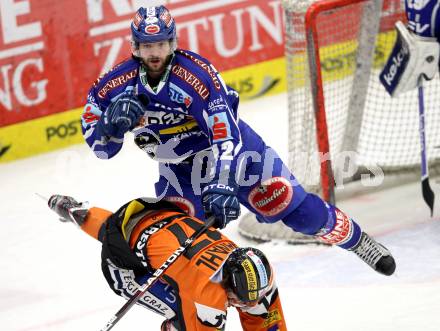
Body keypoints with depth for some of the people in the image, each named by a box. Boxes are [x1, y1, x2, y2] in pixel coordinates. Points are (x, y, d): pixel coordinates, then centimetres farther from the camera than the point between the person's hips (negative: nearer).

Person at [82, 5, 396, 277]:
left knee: (288, 203, -6)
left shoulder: (196, 73, -29)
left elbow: (225, 134, -32)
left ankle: (356, 240, 14)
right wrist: (112, 124, -34)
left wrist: (220, 185, -41)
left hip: (229, 141, -3)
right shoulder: (118, 84, -17)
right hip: (178, 168, 3)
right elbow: (101, 147, -12)